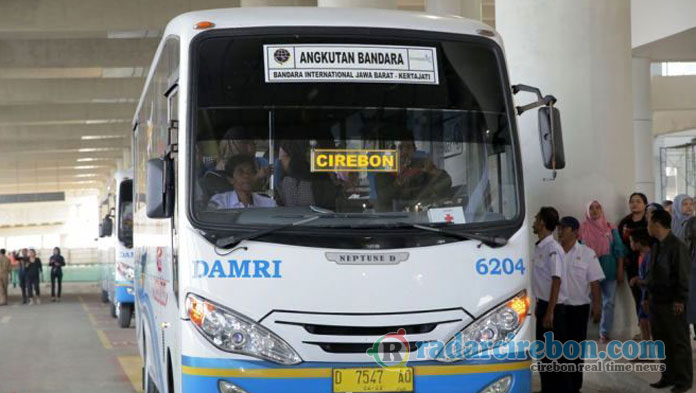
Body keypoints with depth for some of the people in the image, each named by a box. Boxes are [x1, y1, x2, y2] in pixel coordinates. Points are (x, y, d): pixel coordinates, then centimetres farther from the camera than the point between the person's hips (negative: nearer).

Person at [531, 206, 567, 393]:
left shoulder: (553, 249, -17)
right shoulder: (539, 247, 11)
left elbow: (556, 281, -21)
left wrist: (550, 312, -22)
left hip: (553, 307, -9)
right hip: (543, 304, 9)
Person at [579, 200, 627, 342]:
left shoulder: (610, 229, 5)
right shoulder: (582, 229, 2)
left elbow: (619, 250, 5)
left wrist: (620, 271, 0)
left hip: (609, 270, 1)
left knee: (608, 302, 2)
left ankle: (604, 332, 9)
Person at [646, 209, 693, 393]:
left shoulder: (677, 246, -15)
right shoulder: (656, 247, 11)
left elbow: (683, 275, -16)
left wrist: (680, 300, -18)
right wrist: (649, 296, 17)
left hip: (672, 304, -8)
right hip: (656, 302, 8)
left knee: (679, 343, 2)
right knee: (661, 341, 12)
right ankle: (668, 376, 22)